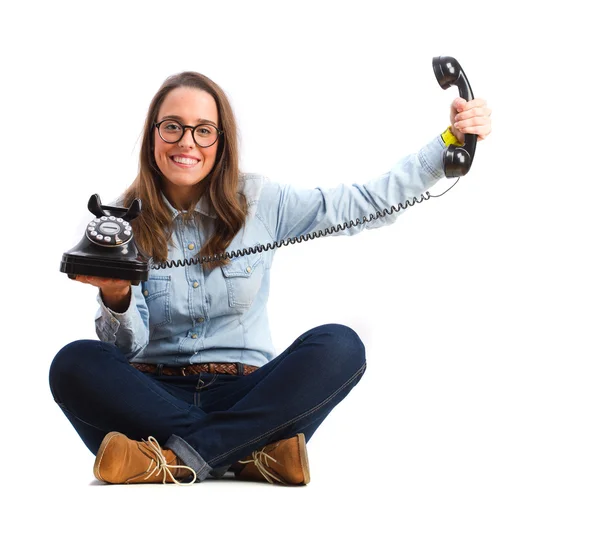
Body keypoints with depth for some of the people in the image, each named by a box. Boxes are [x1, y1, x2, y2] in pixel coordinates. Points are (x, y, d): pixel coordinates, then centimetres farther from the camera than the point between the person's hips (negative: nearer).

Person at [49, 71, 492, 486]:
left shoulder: (261, 202, 5)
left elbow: (370, 202, 3)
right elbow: (127, 349, -4)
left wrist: (450, 143, -5)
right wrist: (117, 300, -26)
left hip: (244, 397, 1)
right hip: (155, 399, 0)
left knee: (339, 346, -26)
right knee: (75, 364, -30)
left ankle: (177, 460, -32)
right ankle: (253, 453, -33)